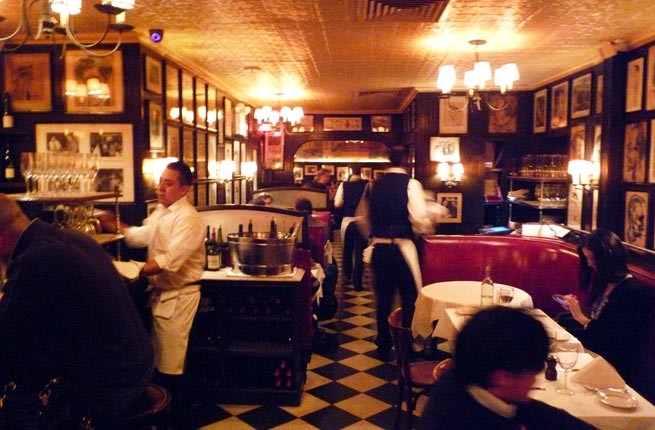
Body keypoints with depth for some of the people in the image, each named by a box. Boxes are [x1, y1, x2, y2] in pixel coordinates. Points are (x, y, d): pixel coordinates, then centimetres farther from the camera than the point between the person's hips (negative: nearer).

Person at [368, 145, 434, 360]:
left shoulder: (376, 184, 8)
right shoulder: (410, 184, -8)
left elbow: (366, 215, 17)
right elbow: (421, 220, -16)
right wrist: (428, 229, 3)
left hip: (378, 247, 5)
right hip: (401, 248, -5)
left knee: (384, 297, 13)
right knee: (409, 298, 9)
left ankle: (383, 347, 22)